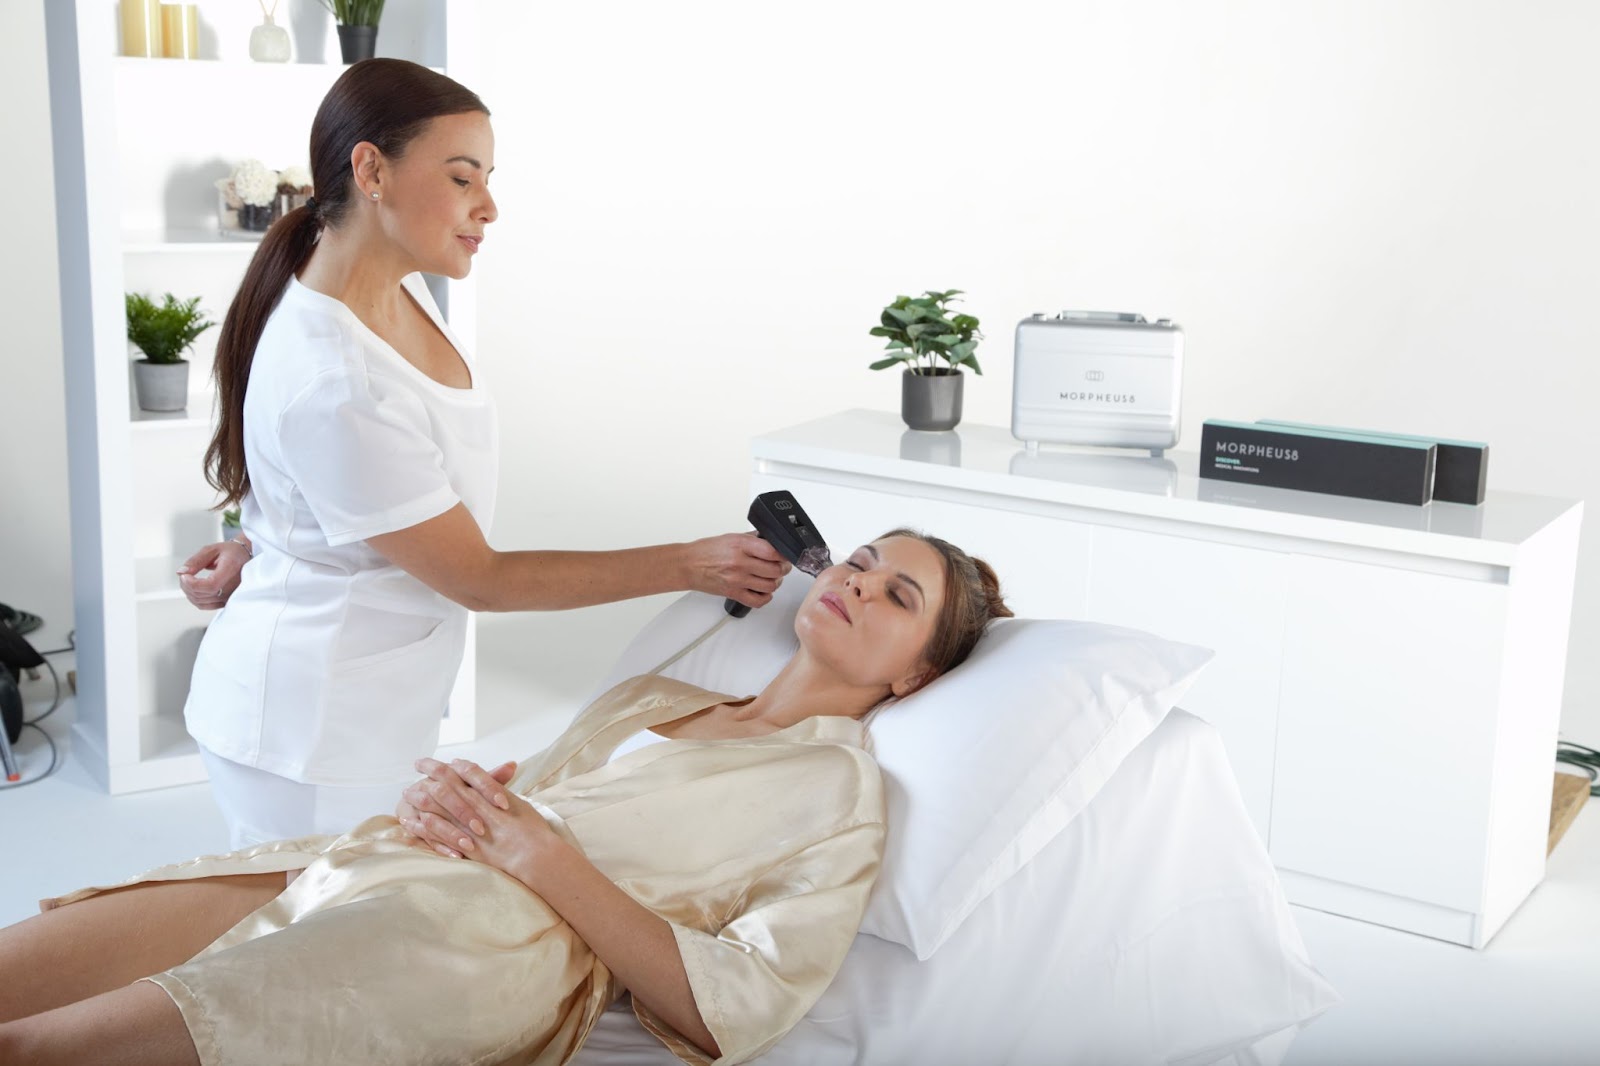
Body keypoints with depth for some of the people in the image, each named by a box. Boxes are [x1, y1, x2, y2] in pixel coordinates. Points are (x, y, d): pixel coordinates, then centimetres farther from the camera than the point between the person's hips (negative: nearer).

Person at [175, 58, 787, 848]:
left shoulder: (393, 280, -4)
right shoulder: (332, 384, -31)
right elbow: (478, 579, -22)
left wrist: (259, 544, 10)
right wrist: (689, 565, -20)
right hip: (314, 731, -8)